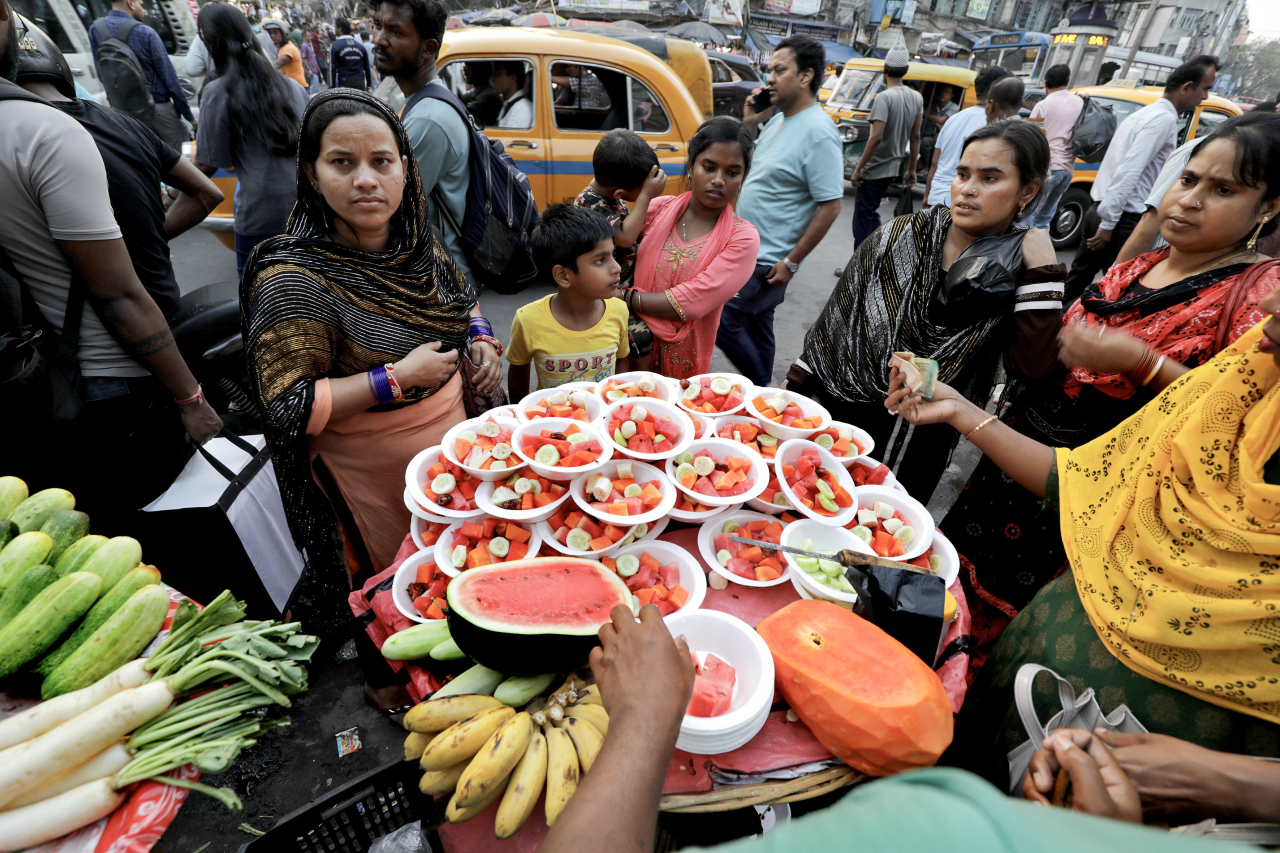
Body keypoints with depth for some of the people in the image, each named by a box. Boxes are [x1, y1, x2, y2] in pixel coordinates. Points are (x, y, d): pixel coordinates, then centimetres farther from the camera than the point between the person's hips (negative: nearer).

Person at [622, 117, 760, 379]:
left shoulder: (743, 238, -11)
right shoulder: (660, 208, -2)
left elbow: (686, 303, -19)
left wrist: (623, 296, -15)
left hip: (683, 359, -2)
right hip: (636, 348, 3)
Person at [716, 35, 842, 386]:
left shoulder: (819, 133, -17)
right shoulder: (778, 120, 10)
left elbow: (830, 206, -19)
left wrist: (791, 262, -20)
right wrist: (749, 122, 6)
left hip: (769, 261, -9)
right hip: (748, 250, 9)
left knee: (722, 321, -8)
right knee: (755, 327, 18)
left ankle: (761, 389, 12)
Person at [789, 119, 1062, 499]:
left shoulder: (1020, 272, -8)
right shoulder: (903, 235, -6)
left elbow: (1031, 367, -19)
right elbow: (838, 315, -2)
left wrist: (1043, 273, -23)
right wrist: (795, 389, -2)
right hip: (840, 408, 1)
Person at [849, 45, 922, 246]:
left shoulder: (885, 97, -16)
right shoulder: (917, 98, 7)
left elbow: (876, 137, -23)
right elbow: (915, 137, 9)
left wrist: (858, 169, -18)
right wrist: (912, 170, 15)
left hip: (872, 170, -8)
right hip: (892, 168, 8)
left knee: (862, 218, -1)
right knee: (871, 213, 20)